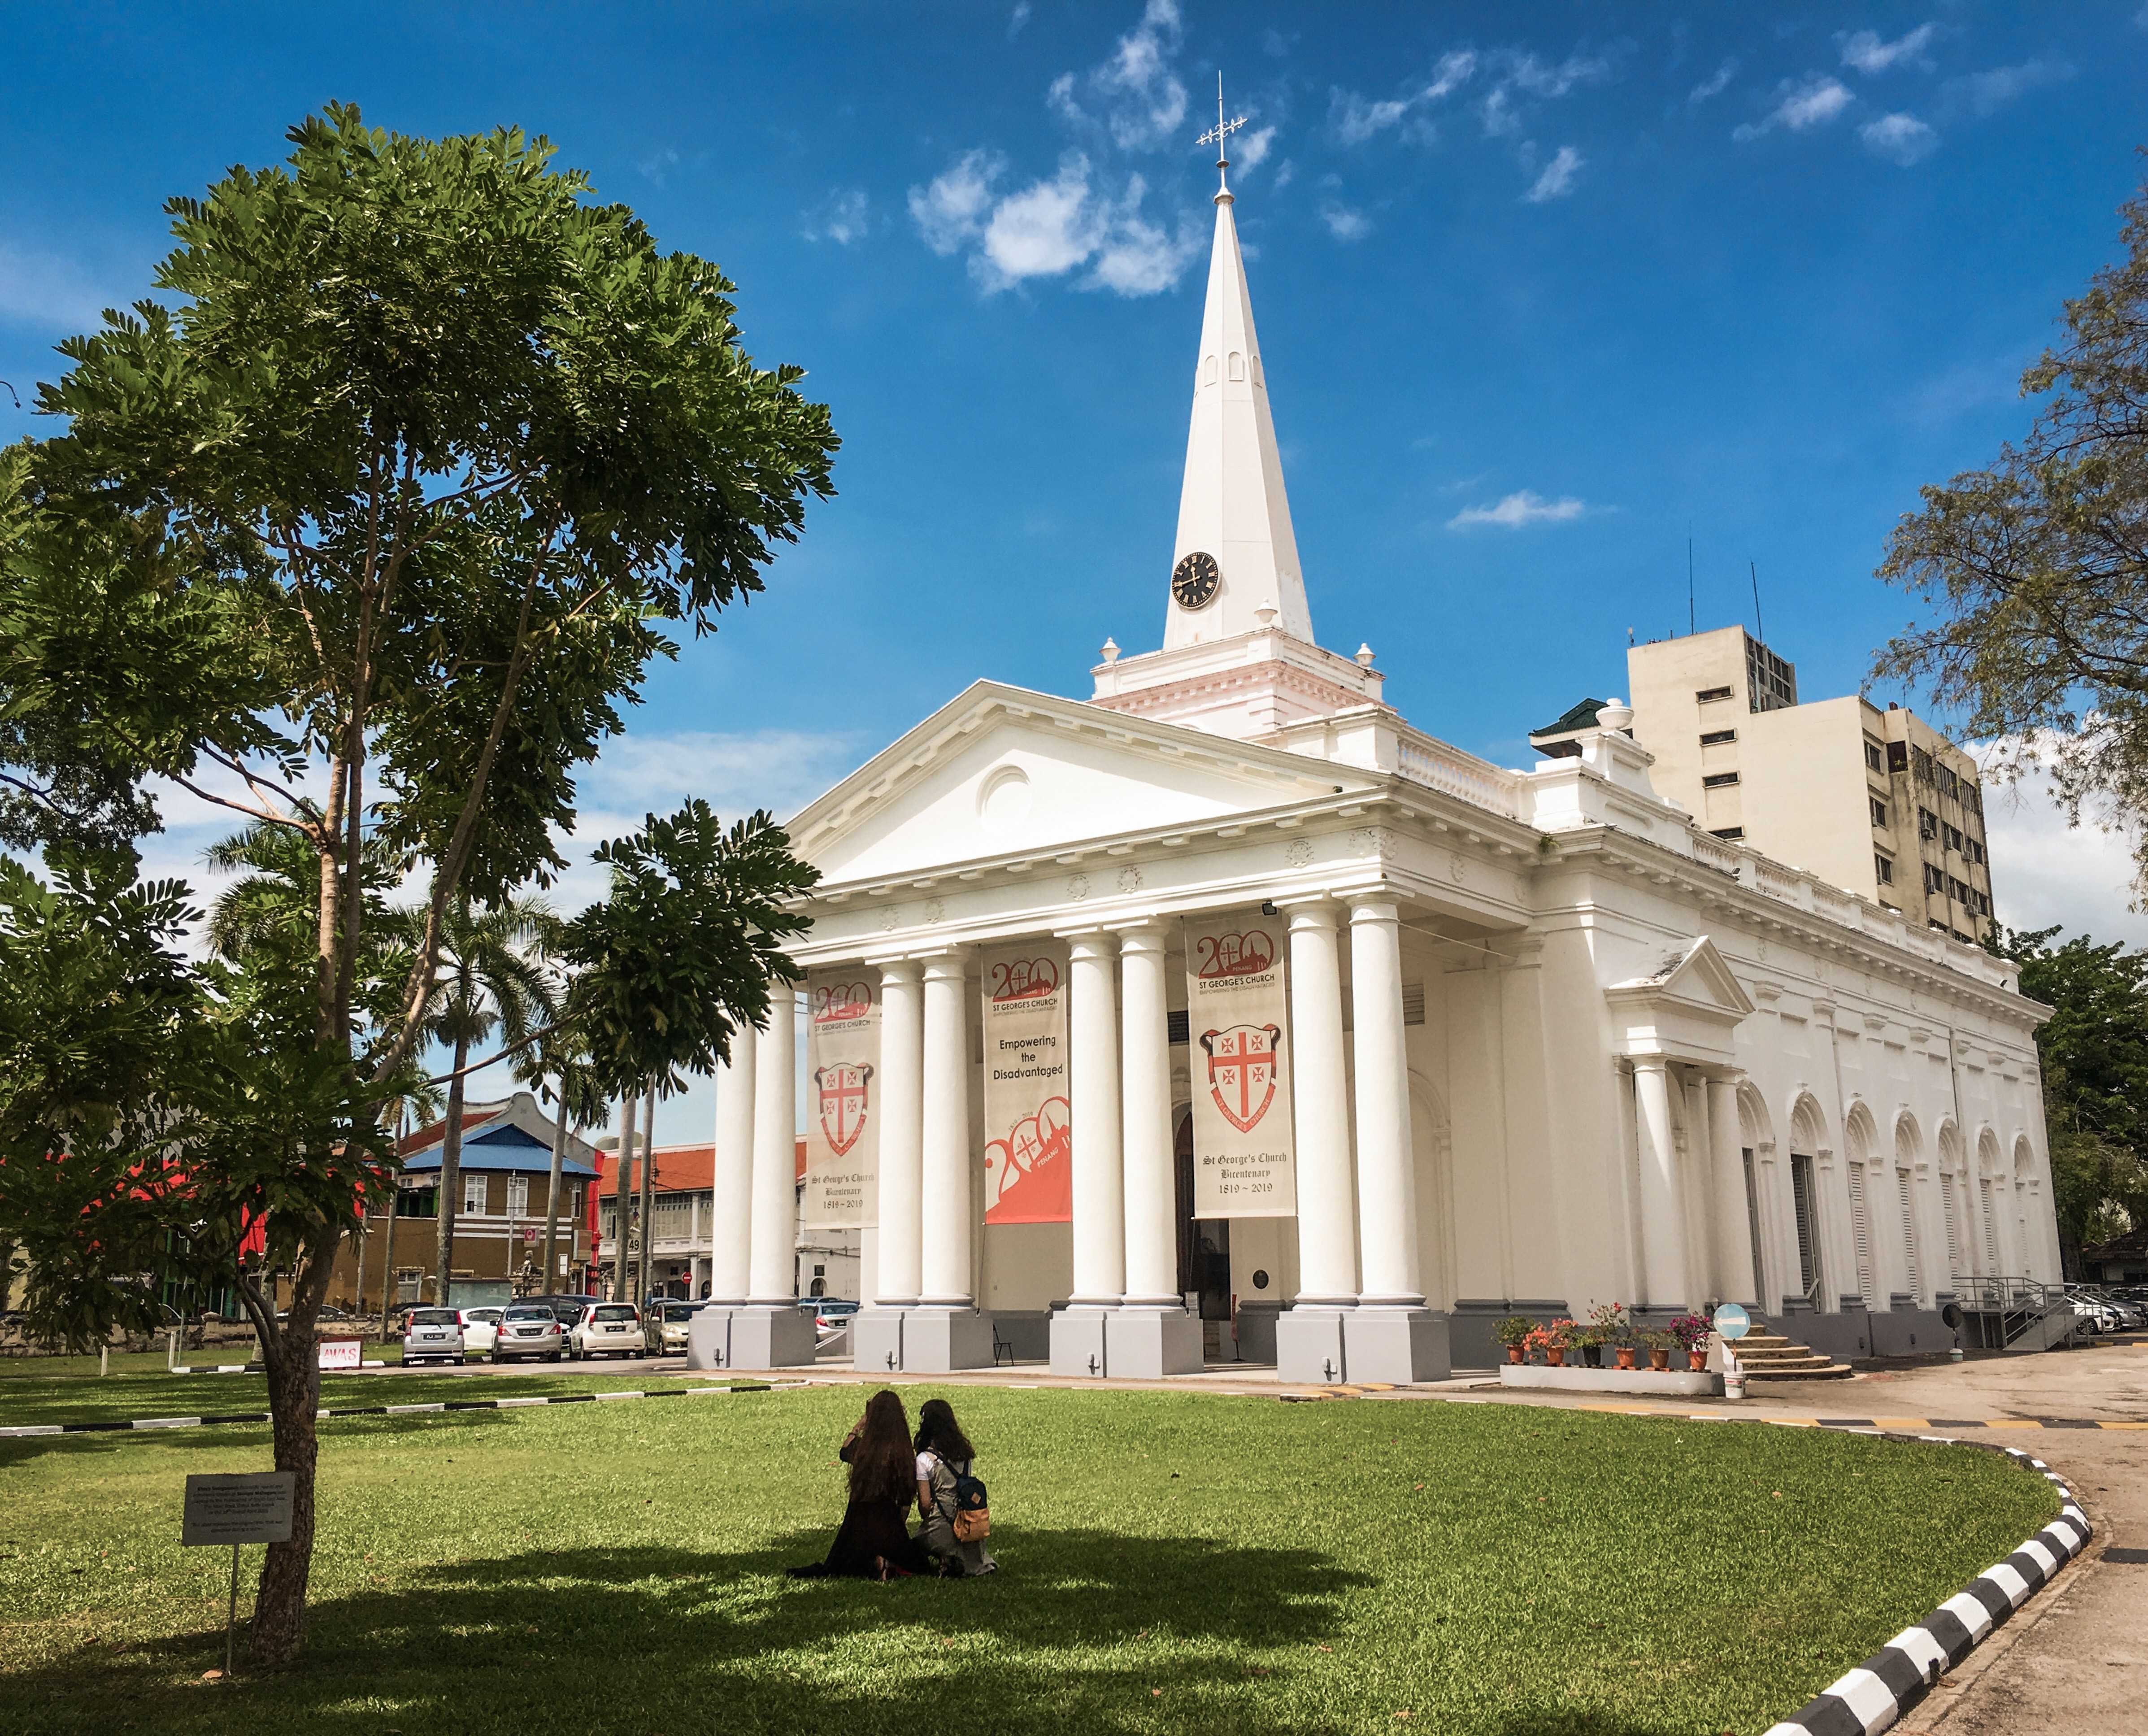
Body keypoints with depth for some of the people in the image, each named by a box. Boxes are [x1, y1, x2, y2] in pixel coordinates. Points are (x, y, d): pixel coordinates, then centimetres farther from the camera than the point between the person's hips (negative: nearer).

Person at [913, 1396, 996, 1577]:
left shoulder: (924, 1460, -11)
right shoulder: (965, 1453, 5)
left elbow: (925, 1503, -10)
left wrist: (926, 1522, 9)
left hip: (942, 1526, -5)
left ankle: (949, 1561, -7)